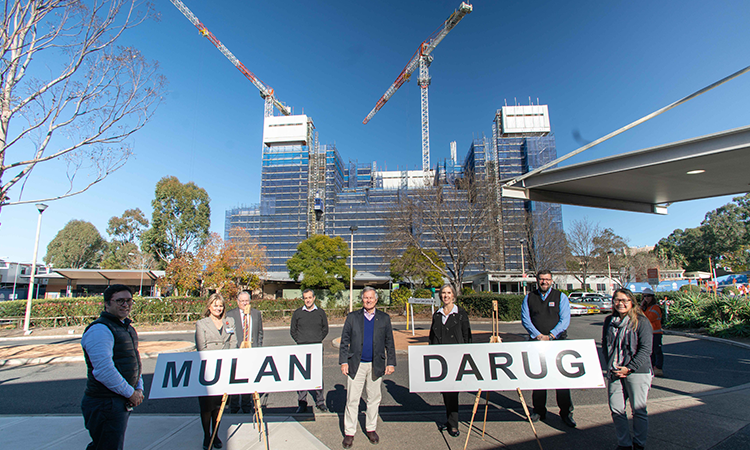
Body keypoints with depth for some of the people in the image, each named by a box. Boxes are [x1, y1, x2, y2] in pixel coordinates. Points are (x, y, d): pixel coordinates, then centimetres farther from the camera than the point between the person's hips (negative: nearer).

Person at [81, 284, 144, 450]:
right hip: (105, 404, -9)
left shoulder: (128, 329, 13)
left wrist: (139, 389, 7)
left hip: (122, 403, 9)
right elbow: (104, 370, -25)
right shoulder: (99, 329, -18)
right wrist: (130, 393, -17)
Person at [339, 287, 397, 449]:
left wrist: (391, 363, 2)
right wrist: (343, 361, -4)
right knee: (352, 400, 4)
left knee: (374, 399, 12)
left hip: (376, 366, 1)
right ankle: (349, 432, 18)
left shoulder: (384, 318, 5)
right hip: (356, 365, -1)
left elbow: (389, 342, 7)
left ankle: (371, 429, 30)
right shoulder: (352, 317, 3)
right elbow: (344, 341, 3)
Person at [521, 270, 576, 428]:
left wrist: (550, 335, -14)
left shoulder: (560, 297, 4)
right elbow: (525, 318, 2)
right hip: (536, 342, 1)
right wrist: (538, 335, -11)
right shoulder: (529, 298, 8)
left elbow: (565, 319, -4)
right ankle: (539, 411, 17)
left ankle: (566, 413, 12)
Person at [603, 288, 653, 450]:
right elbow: (605, 345, 14)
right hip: (615, 373, 4)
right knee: (616, 409, 5)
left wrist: (629, 368, -13)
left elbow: (645, 349, -9)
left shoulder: (641, 321, -6)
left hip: (637, 372, -4)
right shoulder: (609, 321, 8)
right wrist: (610, 366, 2)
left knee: (638, 409, 6)